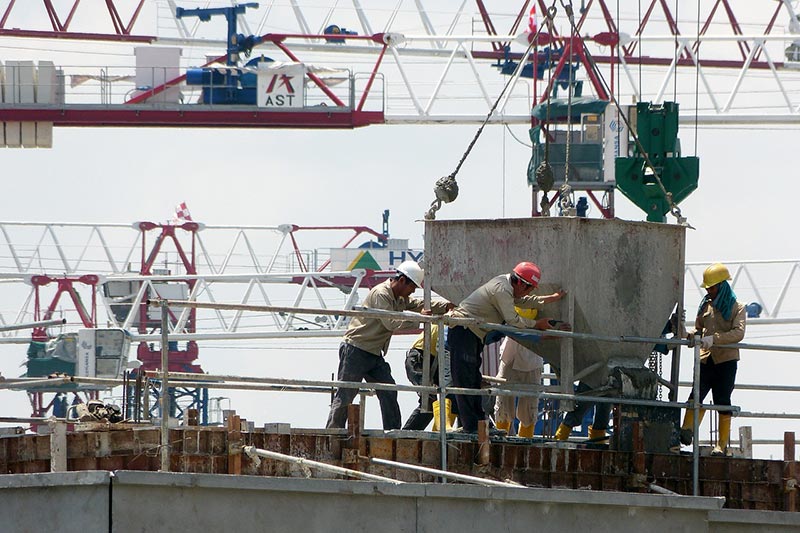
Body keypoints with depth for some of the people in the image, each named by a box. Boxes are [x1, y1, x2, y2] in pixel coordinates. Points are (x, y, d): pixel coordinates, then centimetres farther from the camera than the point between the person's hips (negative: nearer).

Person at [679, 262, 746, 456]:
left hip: (726, 360, -3)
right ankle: (687, 431, -29)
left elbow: (738, 333, -12)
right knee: (697, 394, -17)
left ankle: (722, 445, 3)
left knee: (723, 401, -1)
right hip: (706, 359, 3)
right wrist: (688, 335, 0)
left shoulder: (737, 308, 2)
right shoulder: (705, 305, 16)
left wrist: (713, 339, -24)